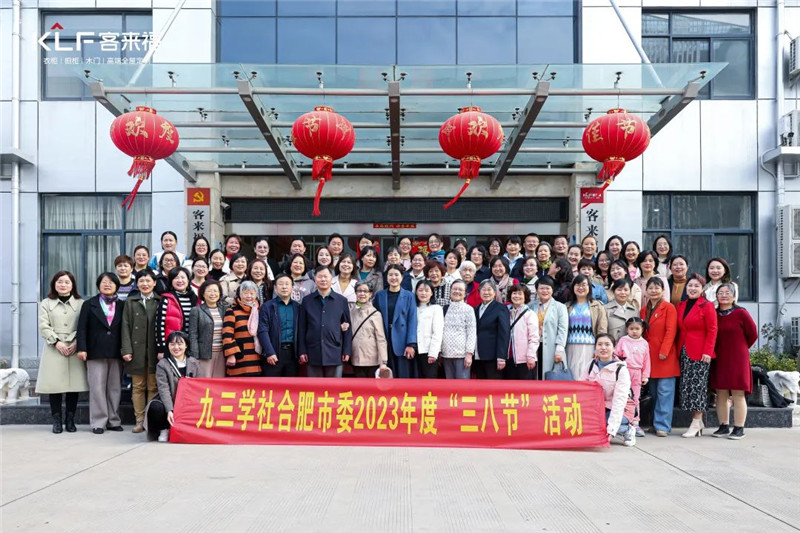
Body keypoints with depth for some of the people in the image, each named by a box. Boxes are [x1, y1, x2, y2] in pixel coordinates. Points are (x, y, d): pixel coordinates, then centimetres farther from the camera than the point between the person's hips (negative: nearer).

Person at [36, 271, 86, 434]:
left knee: (74, 384, -2)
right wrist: (56, 342, -11)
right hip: (54, 348, 0)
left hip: (75, 349, 0)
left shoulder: (80, 304, 9)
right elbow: (43, 326, 1)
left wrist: (77, 342, -12)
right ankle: (57, 420, 4)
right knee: (54, 384, -3)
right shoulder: (46, 303, 11)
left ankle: (70, 420, 7)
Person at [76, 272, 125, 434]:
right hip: (95, 353, -2)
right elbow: (82, 328, 1)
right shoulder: (89, 304, 8)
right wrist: (81, 348, -9)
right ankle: (98, 422, 1)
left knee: (115, 388, 6)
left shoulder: (122, 306, 11)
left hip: (116, 353, 2)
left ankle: (113, 420, 13)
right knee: (97, 388, -3)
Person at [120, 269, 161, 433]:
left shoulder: (161, 302, 6)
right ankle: (140, 420, 10)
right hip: (136, 351, 2)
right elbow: (126, 327, 6)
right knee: (137, 387, 5)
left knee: (153, 387, 0)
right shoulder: (130, 302, 12)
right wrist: (126, 350, -4)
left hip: (154, 351, -2)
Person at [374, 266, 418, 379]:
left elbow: (412, 321, -2)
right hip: (384, 342, 2)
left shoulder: (408, 296, 3)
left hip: (402, 343, -2)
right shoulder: (379, 295, 8)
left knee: (403, 376, 0)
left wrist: (411, 344, -10)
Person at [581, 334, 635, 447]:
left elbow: (619, 401, -22)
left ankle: (627, 430, -3)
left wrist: (611, 429, -30)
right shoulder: (591, 366, 0)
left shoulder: (621, 370, -15)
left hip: (613, 411, -4)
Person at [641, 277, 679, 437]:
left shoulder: (669, 308, -3)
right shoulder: (644, 310, 16)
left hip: (664, 357, -6)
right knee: (653, 392, 10)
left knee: (664, 391, -6)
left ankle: (662, 425, -4)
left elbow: (671, 331, -10)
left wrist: (664, 351, -16)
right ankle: (656, 423, 17)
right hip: (649, 356, 6)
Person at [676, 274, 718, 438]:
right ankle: (698, 421, 15)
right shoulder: (681, 306, 14)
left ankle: (696, 424, -1)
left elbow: (712, 330, -8)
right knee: (687, 386, 6)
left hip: (700, 354, -6)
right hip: (684, 352, 6)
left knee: (697, 385, -6)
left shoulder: (707, 306, -4)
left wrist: (707, 352, -15)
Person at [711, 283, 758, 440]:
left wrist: (741, 348, 10)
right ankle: (723, 427, 16)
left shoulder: (741, 313, -6)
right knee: (721, 394, 7)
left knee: (738, 395, -1)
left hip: (738, 359, -4)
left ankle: (739, 429, 4)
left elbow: (753, 334, 2)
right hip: (719, 359, 4)